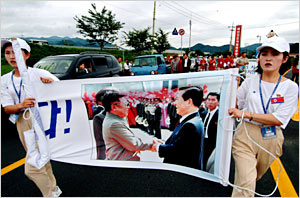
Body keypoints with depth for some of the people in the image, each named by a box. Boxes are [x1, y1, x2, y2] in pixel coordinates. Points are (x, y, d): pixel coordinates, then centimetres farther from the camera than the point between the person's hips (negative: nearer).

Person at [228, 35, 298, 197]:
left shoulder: (290, 87, -5)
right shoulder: (249, 82, 0)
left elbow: (279, 119, -14)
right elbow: (235, 105, 12)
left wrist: (245, 114, -20)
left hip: (271, 140, 1)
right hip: (245, 136, 0)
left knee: (254, 178, 22)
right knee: (245, 184, -9)